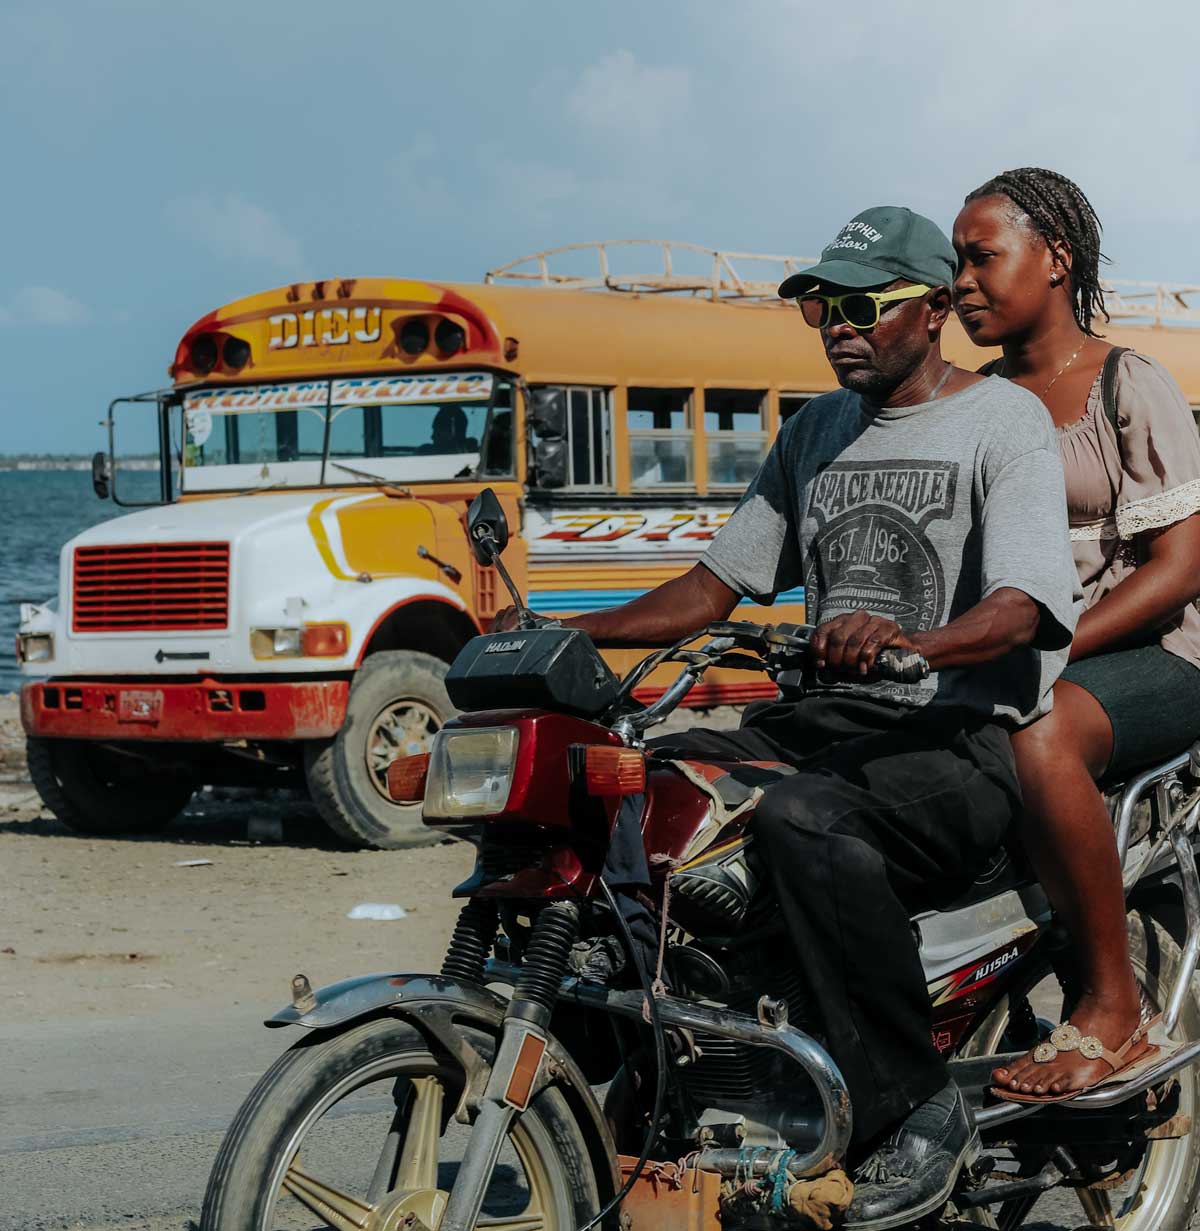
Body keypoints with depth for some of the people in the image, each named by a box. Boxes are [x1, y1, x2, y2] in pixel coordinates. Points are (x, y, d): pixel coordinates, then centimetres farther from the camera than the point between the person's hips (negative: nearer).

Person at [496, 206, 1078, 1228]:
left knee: (804, 819, -37)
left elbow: (1021, 607, -19)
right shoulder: (815, 431, 20)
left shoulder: (1004, 420, -3)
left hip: (964, 738, -7)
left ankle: (921, 1111, -26)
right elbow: (720, 582, 20)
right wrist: (564, 635, 6)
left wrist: (907, 641, -40)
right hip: (824, 719, 7)